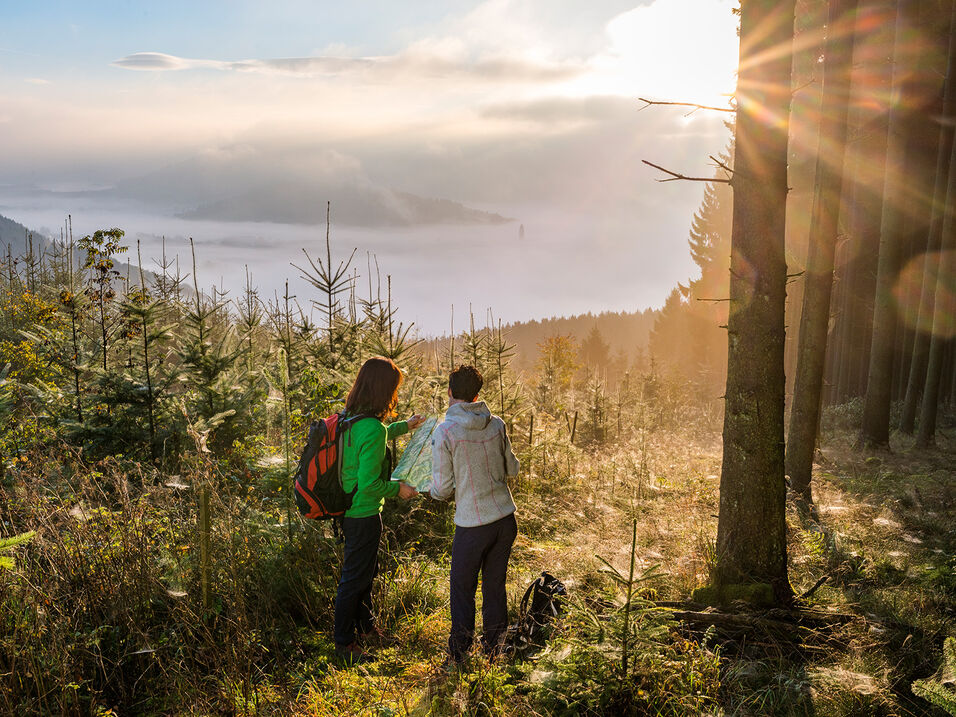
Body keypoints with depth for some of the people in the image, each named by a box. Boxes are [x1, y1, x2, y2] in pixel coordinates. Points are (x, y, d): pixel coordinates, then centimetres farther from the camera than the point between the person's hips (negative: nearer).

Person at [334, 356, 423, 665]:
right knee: (355, 577, 7)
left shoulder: (350, 418, 0)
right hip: (363, 515, -9)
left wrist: (403, 426, 32)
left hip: (349, 509, 9)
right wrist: (397, 489, -12)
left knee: (366, 570, 26)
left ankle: (365, 625, 44)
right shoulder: (372, 428, -29)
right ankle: (344, 642, 22)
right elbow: (369, 484, -29)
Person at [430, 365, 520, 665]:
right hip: (506, 519, 5)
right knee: (495, 586, 16)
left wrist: (432, 489, 14)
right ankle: (493, 652, 26)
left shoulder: (444, 432, -12)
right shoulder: (497, 425, 1)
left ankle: (458, 659, 16)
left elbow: (443, 488, -9)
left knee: (462, 591, 10)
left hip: (472, 525, -4)